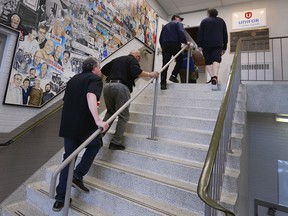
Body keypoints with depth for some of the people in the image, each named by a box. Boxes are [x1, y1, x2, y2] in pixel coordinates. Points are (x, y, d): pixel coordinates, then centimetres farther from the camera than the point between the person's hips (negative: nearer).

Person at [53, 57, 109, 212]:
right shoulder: (95, 79, -3)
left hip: (67, 125, 7)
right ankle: (78, 175, 11)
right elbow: (91, 96, -24)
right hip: (84, 124, -7)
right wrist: (98, 120, -32)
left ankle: (60, 199, 20)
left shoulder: (73, 79, 19)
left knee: (68, 158, 15)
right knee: (96, 144, 21)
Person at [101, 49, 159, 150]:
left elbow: (103, 70, 26)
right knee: (123, 116, 3)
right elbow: (136, 72, -12)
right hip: (121, 87, -6)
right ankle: (115, 142, 2)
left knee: (110, 112, 22)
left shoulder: (117, 59, 26)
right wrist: (150, 74, -2)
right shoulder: (133, 60, 9)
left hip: (107, 85, 7)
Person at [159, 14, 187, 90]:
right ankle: (173, 75, -4)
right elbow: (181, 33, -7)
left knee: (165, 64, -3)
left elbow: (160, 38, 21)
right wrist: (185, 42, 1)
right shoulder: (178, 23, 13)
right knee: (179, 60, 13)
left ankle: (163, 83, -11)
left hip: (165, 45, 5)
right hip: (175, 44, -4)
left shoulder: (165, 26, 30)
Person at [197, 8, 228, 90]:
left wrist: (199, 45, -2)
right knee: (216, 60, -13)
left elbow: (200, 34, 2)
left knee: (208, 61, 5)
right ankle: (215, 77, -36)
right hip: (218, 44, 1)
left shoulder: (204, 21, 15)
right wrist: (224, 47, 22)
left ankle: (212, 77, -9)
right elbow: (225, 35, 20)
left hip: (206, 44, -1)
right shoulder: (221, 21, 22)